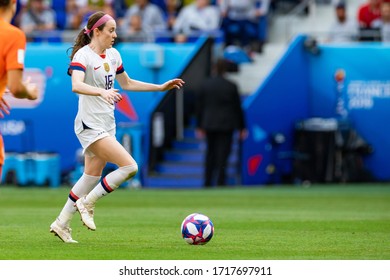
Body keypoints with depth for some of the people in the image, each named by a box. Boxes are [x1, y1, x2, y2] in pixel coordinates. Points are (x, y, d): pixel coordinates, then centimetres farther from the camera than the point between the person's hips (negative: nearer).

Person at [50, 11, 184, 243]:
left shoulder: (113, 55, 10)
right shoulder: (83, 55, -14)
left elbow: (127, 83, 24)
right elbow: (76, 85, -32)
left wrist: (162, 87, 21)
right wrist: (102, 92, -49)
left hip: (107, 126, 8)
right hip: (91, 126, -8)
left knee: (92, 177, 11)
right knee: (130, 166, -17)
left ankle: (62, 224, 20)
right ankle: (87, 203, -3)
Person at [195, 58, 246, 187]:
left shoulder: (205, 85, 0)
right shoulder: (231, 86, -7)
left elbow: (199, 106, 4)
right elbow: (237, 108, -3)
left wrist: (199, 126, 12)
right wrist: (242, 127, 5)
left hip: (209, 124, 3)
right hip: (226, 125, -3)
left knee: (210, 154, 15)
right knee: (222, 156, -1)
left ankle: (207, 183, 15)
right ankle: (220, 183, -7)